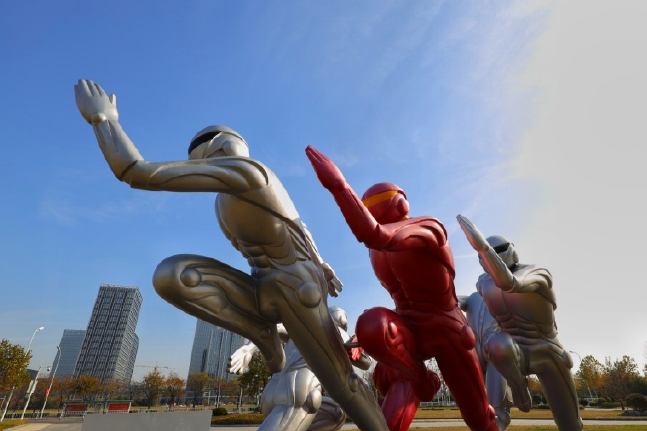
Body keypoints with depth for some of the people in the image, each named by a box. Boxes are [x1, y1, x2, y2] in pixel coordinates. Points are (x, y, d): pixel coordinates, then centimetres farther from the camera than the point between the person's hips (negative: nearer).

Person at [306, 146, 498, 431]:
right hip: (408, 331, 4)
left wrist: (337, 184, -47)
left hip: (446, 331, -3)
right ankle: (416, 379, -5)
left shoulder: (429, 228, -26)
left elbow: (374, 235, -46)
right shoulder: (376, 248, -3)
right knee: (371, 324, -34)